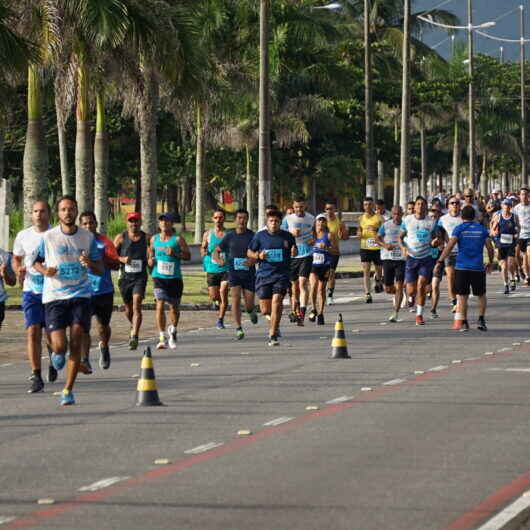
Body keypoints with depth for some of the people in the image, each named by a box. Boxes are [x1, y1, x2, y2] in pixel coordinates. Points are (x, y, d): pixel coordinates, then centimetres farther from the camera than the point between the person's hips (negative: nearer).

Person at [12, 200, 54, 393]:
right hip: (31, 290, 1)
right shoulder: (23, 236, 4)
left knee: (51, 334, 4)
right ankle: (36, 377, -10)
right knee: (32, 332, -12)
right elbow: (16, 259, 17)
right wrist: (19, 270, -4)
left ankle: (52, 363, 38)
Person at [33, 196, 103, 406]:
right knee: (59, 345, -11)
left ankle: (68, 390, 4)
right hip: (54, 296, -1)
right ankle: (57, 354, 28)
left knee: (76, 344, -8)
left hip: (81, 295, 1)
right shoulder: (48, 237, 1)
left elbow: (100, 270, 11)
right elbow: (36, 262, 13)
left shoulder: (88, 237, 5)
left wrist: (90, 263, -12)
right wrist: (44, 270, -9)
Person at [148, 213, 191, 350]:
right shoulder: (154, 239, 7)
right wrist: (150, 260, 1)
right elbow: (150, 253, 23)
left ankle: (172, 331, 39)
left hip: (174, 278, -1)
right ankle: (162, 338, -12)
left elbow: (188, 255, -5)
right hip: (159, 277, 1)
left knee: (174, 307, 12)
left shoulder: (178, 239, -3)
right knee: (160, 306, -14)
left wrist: (175, 253, -21)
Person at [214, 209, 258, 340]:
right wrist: (218, 260, -17)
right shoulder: (230, 236, 3)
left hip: (249, 273, 0)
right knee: (235, 299, -17)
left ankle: (251, 311, 40)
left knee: (249, 304, 2)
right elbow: (216, 251, 6)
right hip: (234, 273, 0)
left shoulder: (252, 236, -2)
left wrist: (253, 260, -27)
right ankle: (239, 329, -12)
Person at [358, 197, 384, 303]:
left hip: (377, 247, -1)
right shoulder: (361, 218, 8)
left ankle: (378, 282, 48)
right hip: (365, 247, 1)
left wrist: (377, 229, -24)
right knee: (366, 271, -10)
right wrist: (360, 234, -1)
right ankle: (367, 294, -15)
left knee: (379, 269, 14)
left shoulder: (379, 218, -2)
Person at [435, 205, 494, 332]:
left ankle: (463, 323, 0)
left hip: (462, 267, -1)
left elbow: (450, 246, -12)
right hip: (478, 267, 2)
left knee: (462, 296, 4)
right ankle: (481, 319, 4)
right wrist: (490, 263, 19)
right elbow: (490, 247, 5)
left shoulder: (459, 229, -1)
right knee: (481, 295, 16)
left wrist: (440, 261, -11)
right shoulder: (482, 229, 5)